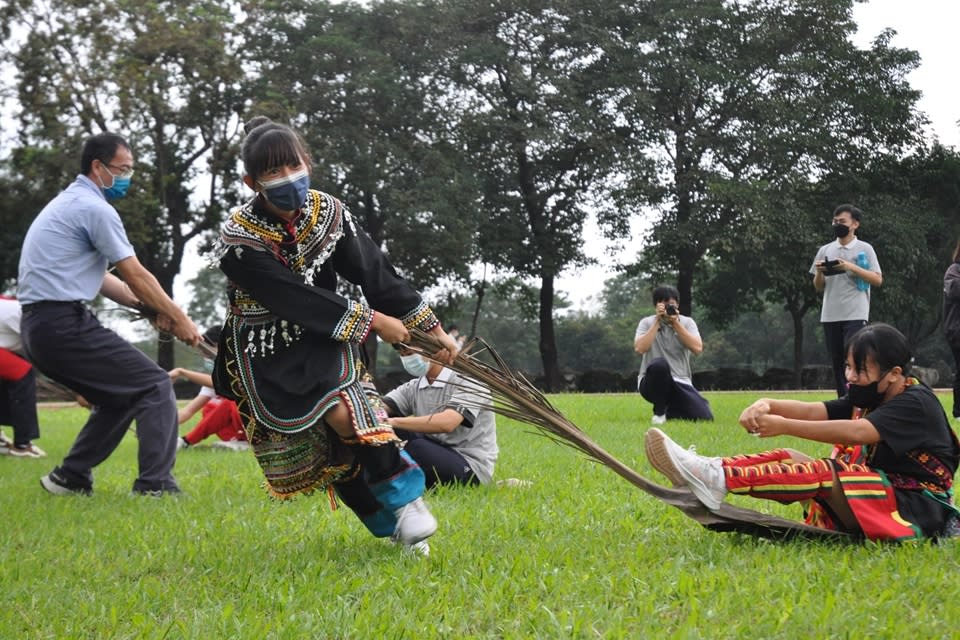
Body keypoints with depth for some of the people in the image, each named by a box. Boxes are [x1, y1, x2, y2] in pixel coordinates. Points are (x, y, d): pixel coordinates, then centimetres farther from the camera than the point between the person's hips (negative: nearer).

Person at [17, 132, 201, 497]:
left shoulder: (67, 204, 21)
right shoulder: (95, 208, -9)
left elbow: (97, 277, 22)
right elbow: (136, 277, -6)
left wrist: (153, 309, 13)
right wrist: (178, 318, 5)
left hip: (38, 327, 10)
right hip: (65, 323, -10)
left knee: (121, 396, 22)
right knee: (154, 385, -6)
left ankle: (70, 478, 21)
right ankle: (154, 485, -15)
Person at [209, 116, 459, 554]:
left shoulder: (329, 213, -7)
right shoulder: (238, 242, -20)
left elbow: (376, 273, 1)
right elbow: (298, 299, -22)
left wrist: (430, 327, 5)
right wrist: (372, 320, -19)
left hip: (324, 338, 2)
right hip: (266, 354, -2)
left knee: (342, 412, -27)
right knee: (327, 449, -5)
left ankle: (403, 497, -11)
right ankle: (388, 523, 11)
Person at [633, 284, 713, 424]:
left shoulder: (687, 322, 4)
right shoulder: (647, 323, 1)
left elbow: (698, 348, -13)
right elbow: (639, 349, -18)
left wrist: (676, 323, -14)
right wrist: (657, 322, -15)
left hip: (680, 383, 2)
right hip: (653, 382, -2)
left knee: (705, 417, -18)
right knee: (659, 364, -38)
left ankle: (670, 411, 14)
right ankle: (659, 412, -12)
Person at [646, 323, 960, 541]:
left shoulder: (916, 403, -12)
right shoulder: (868, 399, 15)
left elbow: (857, 433, -28)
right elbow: (813, 411, 0)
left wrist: (784, 426, -30)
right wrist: (768, 405, -20)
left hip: (915, 510, -8)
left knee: (827, 474, -29)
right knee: (788, 459, -6)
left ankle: (718, 480, -41)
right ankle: (708, 471, -27)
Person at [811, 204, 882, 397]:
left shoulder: (864, 249, 2)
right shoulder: (825, 250, 12)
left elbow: (877, 280, -5)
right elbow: (818, 287, 15)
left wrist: (851, 267, -14)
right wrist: (819, 272, -7)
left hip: (855, 315, -4)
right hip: (830, 316, 4)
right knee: (837, 363, 7)